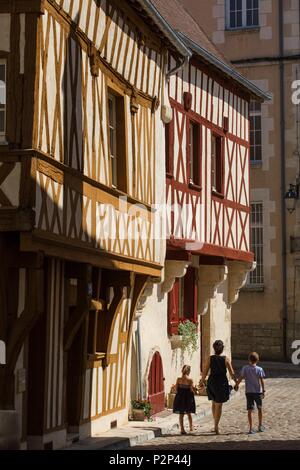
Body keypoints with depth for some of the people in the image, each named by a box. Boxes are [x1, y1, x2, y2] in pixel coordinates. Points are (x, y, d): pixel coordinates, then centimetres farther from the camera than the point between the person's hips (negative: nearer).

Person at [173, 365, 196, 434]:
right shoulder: (190, 380, -13)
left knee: (181, 414, 8)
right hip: (188, 398, -1)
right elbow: (191, 390, -11)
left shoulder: (178, 379, -6)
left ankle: (182, 429, 5)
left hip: (180, 397, 1)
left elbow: (176, 389, -2)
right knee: (189, 413, 17)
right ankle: (191, 427, 23)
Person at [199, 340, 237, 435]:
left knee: (214, 403, 22)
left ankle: (216, 424, 28)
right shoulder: (226, 359, -9)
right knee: (219, 405, 7)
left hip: (212, 383, 2)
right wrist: (236, 382, 8)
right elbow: (232, 373, -7)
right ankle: (216, 427, 8)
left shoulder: (210, 358, -6)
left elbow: (205, 372, -4)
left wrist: (202, 382, 10)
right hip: (222, 383, -2)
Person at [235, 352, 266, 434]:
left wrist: (237, 384, 12)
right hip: (258, 392, -1)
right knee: (260, 409, 17)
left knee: (250, 410, 3)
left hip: (249, 392, 1)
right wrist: (263, 390, -3)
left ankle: (251, 428, -1)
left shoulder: (245, 368, -4)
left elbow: (241, 378, -4)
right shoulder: (259, 369, -7)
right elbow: (262, 381, -9)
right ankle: (260, 426, 26)